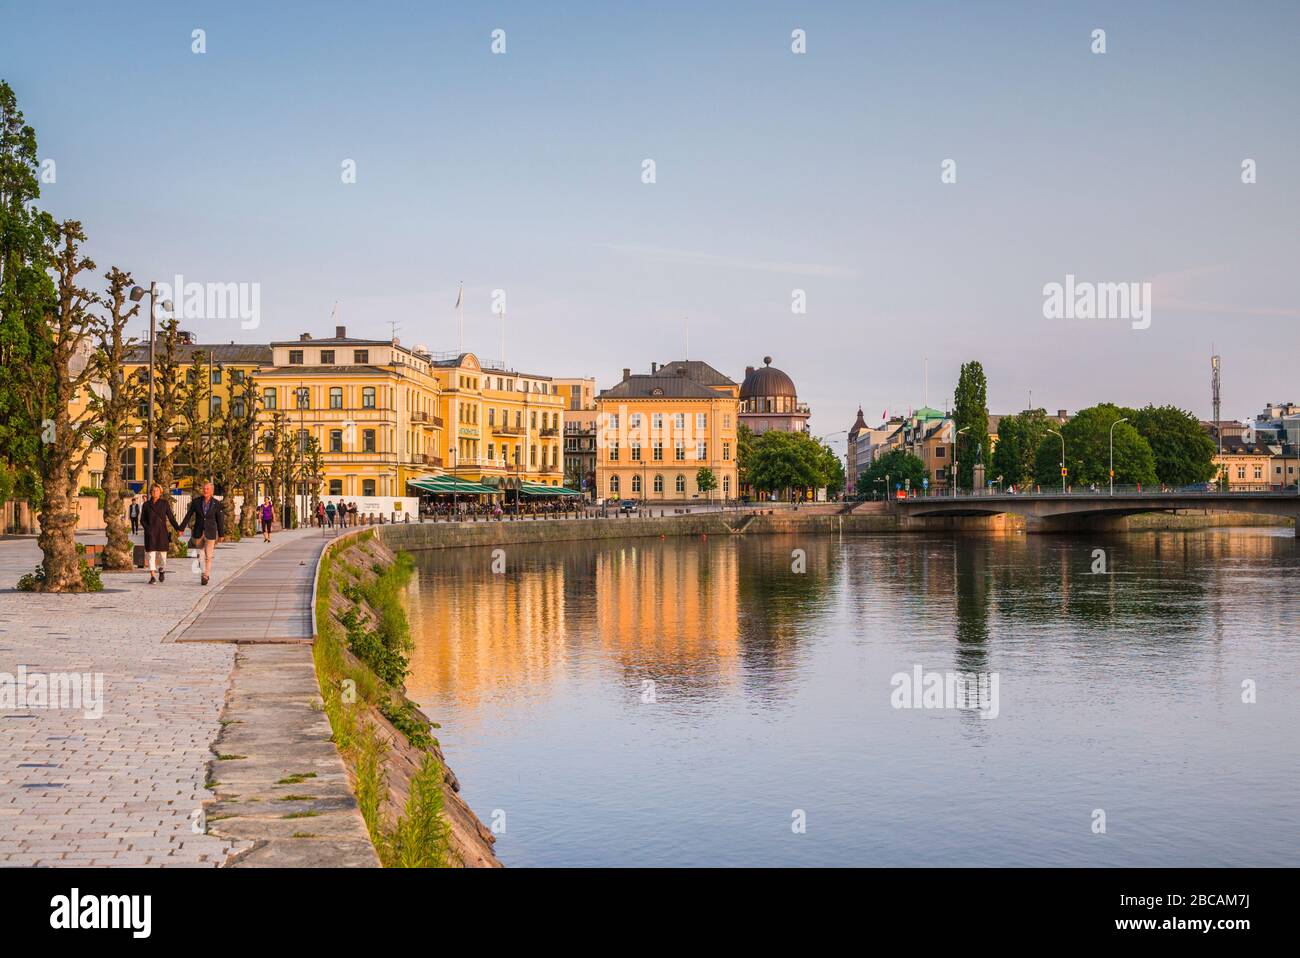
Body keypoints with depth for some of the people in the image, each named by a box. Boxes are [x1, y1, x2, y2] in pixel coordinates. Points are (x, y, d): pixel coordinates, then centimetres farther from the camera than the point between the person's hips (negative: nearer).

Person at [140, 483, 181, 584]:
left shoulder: (164, 503, 5)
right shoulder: (146, 505, 6)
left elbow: (171, 517, 4)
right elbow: (142, 519, 10)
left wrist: (177, 528, -6)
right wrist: (147, 528, -7)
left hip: (162, 531, 0)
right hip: (150, 532, 0)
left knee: (162, 553, 2)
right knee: (151, 553, -8)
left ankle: (161, 571, 30)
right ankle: (152, 576, -8)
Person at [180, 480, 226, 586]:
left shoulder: (216, 503, -5)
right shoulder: (196, 502, -1)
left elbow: (220, 520, 1)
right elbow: (188, 516, 4)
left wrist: (221, 535, 3)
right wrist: (181, 528, 2)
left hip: (210, 533, -2)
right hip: (198, 532, 2)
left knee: (208, 556, -4)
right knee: (200, 555, 10)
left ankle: (205, 577, 3)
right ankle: (205, 574, 24)